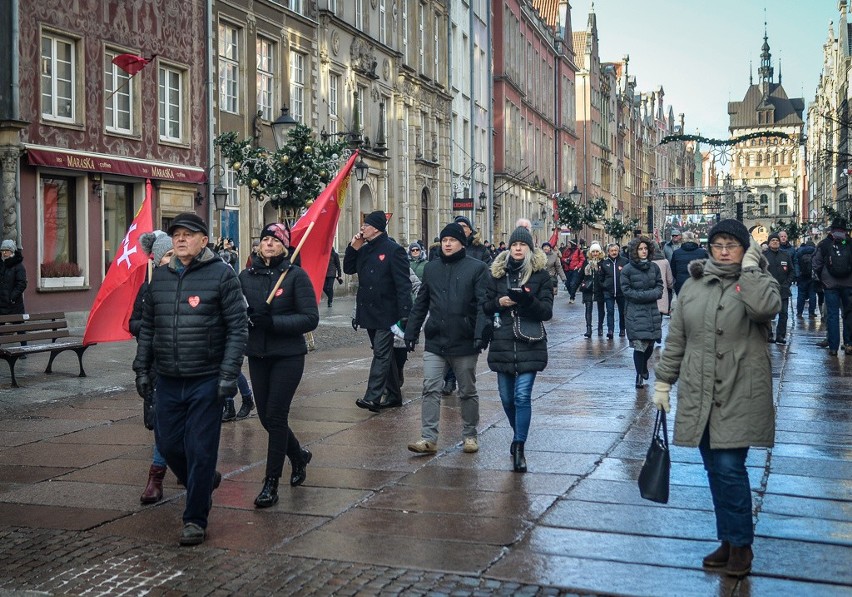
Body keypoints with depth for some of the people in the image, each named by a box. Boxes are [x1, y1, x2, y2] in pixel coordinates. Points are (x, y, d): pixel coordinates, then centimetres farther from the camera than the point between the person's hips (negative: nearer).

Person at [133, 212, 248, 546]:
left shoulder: (221, 274, -6)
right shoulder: (160, 277, 10)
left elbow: (238, 327, -8)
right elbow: (147, 327, 17)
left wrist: (228, 374, -14)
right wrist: (142, 368, 12)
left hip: (206, 380, -5)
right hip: (168, 380, 5)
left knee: (200, 450, -1)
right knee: (168, 444, 11)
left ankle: (195, 519, 12)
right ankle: (204, 482, 40)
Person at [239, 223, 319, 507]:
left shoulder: (296, 275, -7)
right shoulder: (246, 276, 4)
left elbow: (311, 318, -12)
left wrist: (273, 321, -22)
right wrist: (243, 316, -16)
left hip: (288, 355, -4)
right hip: (257, 355, 5)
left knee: (276, 416, -6)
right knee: (266, 417, 10)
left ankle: (271, 484, 6)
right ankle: (299, 456, 39)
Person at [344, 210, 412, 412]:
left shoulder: (394, 250, -12)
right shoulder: (364, 250, 12)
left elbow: (403, 284, -16)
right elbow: (348, 269, 15)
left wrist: (404, 315, -22)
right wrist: (353, 247, 2)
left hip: (386, 313, -8)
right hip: (369, 312, 8)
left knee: (381, 354, -9)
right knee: (384, 354, 15)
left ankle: (373, 397, -12)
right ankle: (394, 394, 25)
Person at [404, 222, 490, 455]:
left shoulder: (477, 268, -5)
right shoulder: (431, 268, 9)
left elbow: (483, 305, -12)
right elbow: (420, 304, 13)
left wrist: (481, 334, -22)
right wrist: (411, 332, 9)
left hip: (464, 342, -3)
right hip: (435, 342, 3)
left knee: (468, 392, 11)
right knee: (430, 390, -2)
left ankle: (470, 436, 24)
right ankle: (428, 438, 1)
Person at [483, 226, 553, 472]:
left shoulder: (541, 274, 1)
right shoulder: (498, 272, 8)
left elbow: (547, 312, -3)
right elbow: (485, 306, 10)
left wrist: (529, 300, -22)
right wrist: (498, 302, -11)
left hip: (529, 345, -3)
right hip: (502, 345, 3)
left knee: (522, 396, -10)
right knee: (507, 397, 10)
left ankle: (519, 448, -5)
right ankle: (519, 436, 34)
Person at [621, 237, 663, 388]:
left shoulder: (654, 267, 7)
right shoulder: (627, 269, -6)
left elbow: (659, 285, 12)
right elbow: (626, 290, -7)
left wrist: (654, 294, -10)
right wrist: (647, 294, -13)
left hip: (652, 310, 4)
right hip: (635, 312, -4)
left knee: (650, 343, 10)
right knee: (639, 344, -8)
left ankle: (643, 365, 38)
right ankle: (640, 376, 4)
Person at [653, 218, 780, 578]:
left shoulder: (758, 280, 1)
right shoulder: (694, 285, 11)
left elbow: (766, 307, -25)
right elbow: (676, 337, 13)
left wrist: (750, 267, -14)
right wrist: (663, 380, 11)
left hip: (740, 395, -4)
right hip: (699, 394, 4)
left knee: (729, 468, -8)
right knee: (715, 470, 10)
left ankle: (740, 545, 9)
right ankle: (728, 541, 23)